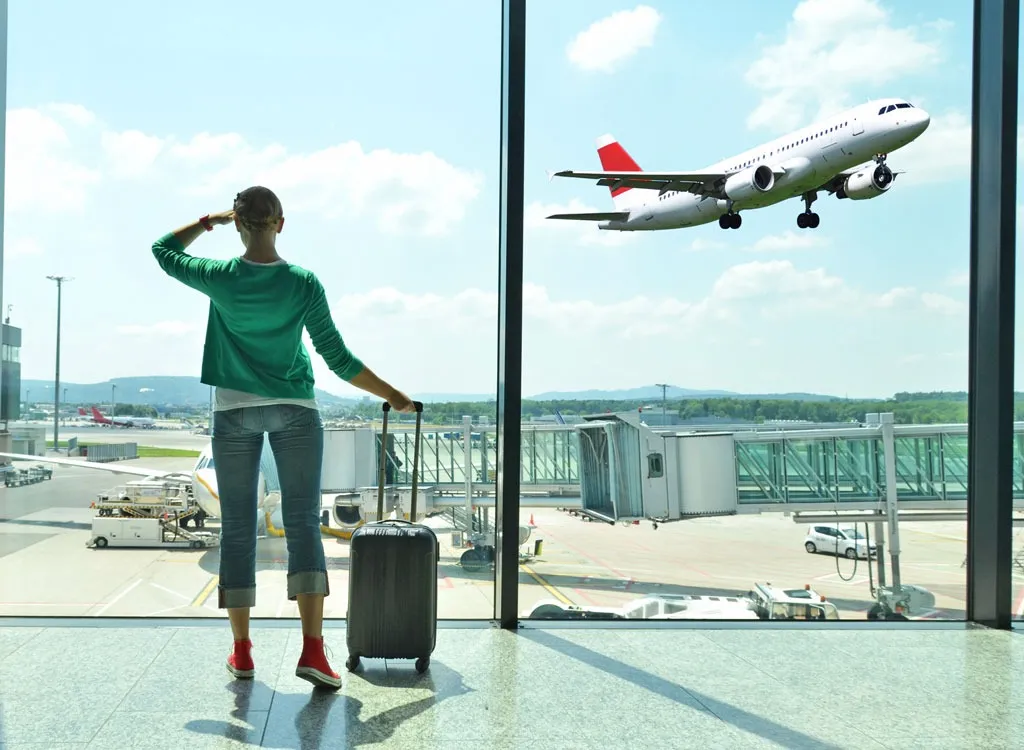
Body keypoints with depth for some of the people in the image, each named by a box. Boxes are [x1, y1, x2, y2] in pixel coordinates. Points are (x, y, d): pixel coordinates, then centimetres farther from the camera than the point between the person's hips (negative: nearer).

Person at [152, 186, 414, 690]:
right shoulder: (304, 284, -8)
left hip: (233, 412, 1)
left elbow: (163, 250, 14)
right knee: (303, 524, -3)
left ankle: (242, 652, 13)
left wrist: (208, 221, 21)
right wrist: (393, 396, 1)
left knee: (237, 530, 7)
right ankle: (312, 649, -13)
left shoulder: (220, 279, -6)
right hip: (295, 411, -1)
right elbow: (338, 358, -8)